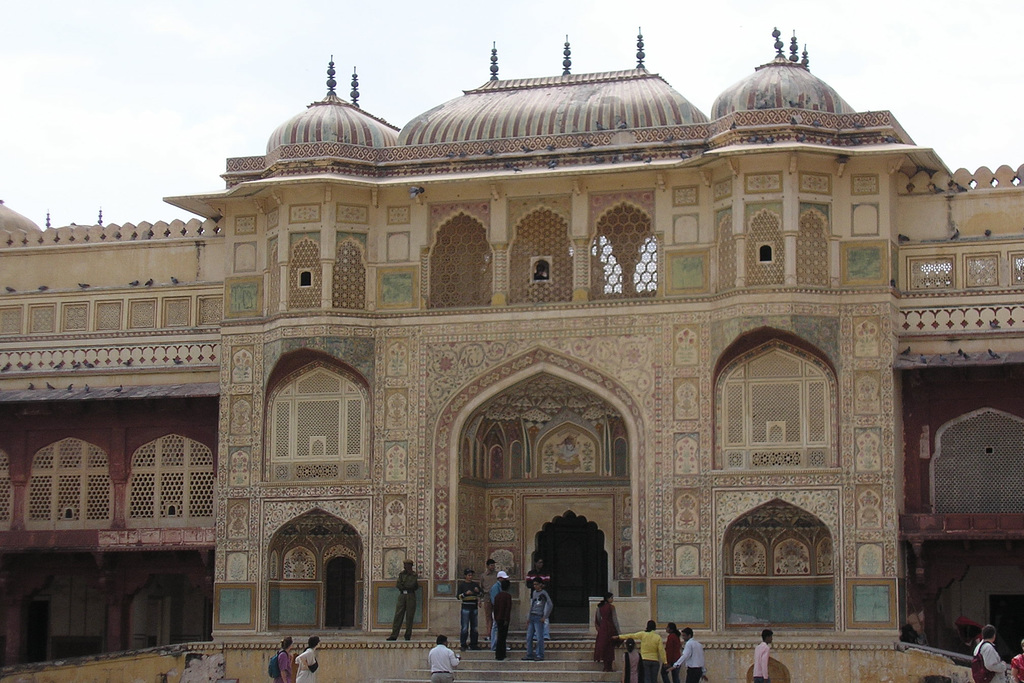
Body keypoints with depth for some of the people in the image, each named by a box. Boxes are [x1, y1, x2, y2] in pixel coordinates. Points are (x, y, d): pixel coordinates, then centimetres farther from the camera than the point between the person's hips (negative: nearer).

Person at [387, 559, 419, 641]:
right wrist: (408, 587, -3)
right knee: (398, 615, -4)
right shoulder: (401, 573, 12)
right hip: (402, 595, 2)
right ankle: (394, 635, -6)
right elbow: (397, 585, 2)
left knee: (410, 616, -3)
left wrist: (403, 585, 0)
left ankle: (408, 635, 3)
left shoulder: (414, 575, 6)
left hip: (410, 596, -2)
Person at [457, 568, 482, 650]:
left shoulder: (475, 584, 9)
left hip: (474, 607, 4)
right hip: (466, 607, -4)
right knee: (465, 627, -6)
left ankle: (473, 644, 16)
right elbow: (458, 597, -6)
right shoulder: (462, 584, 0)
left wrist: (478, 591, -8)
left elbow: (480, 596, 11)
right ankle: (463, 645, -1)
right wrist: (465, 593, -20)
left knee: (474, 627, 8)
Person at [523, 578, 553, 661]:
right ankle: (529, 655, 11)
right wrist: (528, 619, 18)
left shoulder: (543, 593, -7)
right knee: (529, 637, 5)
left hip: (538, 617, -7)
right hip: (532, 617, 7)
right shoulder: (534, 592, 16)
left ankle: (540, 655, -2)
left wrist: (545, 617, -12)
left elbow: (550, 605, -13)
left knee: (539, 637, -6)